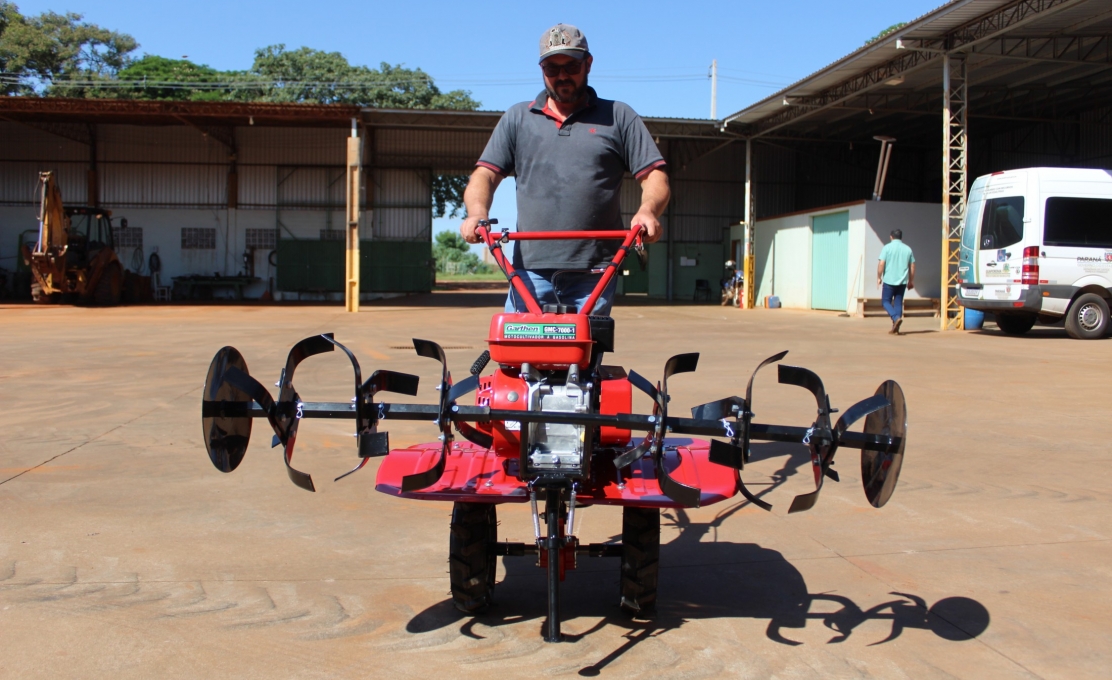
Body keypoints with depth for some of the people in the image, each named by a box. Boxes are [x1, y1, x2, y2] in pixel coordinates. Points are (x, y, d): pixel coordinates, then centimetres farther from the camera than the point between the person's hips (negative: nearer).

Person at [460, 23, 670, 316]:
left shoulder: (619, 118, 13)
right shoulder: (517, 118, 18)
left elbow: (655, 176, 5)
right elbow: (485, 175, 10)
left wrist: (647, 211, -17)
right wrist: (477, 213, -11)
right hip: (530, 270, 2)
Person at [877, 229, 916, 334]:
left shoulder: (887, 247, -5)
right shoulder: (908, 249, 7)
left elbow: (881, 264, -11)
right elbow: (912, 266, 10)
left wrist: (879, 277, 0)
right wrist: (911, 280, 20)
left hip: (889, 280, -4)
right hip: (902, 281, 4)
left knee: (886, 301, 6)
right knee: (898, 303, 9)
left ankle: (896, 317, -19)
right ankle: (895, 329, 7)